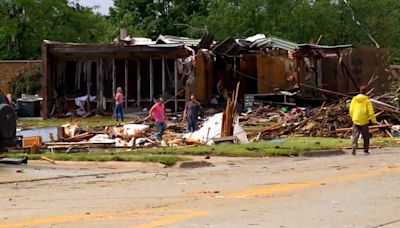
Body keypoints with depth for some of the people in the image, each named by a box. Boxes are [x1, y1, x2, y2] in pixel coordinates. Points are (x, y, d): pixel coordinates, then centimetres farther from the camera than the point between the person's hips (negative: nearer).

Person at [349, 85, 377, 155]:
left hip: (356, 120, 2)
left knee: (355, 135, 0)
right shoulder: (367, 101, -6)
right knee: (366, 136, 13)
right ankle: (366, 150, 18)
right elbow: (371, 112, -8)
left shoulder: (354, 99, 2)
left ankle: (354, 148, -19)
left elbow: (351, 110, 5)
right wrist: (374, 120, 5)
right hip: (364, 121, -1)